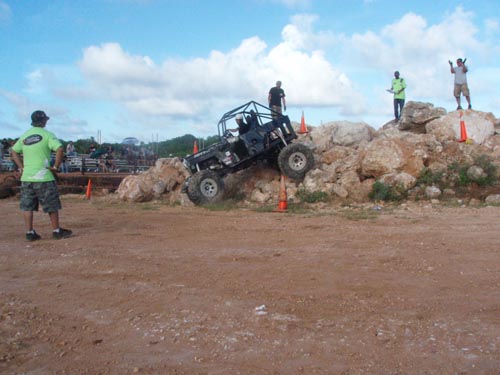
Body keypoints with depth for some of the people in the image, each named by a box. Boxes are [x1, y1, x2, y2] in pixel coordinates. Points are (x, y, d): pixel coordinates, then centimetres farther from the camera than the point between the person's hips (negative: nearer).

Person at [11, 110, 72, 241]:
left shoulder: (24, 136, 11)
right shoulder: (47, 134, -6)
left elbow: (14, 152, 17)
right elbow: (59, 149, -18)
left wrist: (22, 167, 15)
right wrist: (56, 167, -10)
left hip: (26, 177, 5)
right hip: (43, 176, -5)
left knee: (27, 206, 9)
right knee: (52, 204, 6)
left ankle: (29, 232, 11)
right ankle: (56, 231, 13)